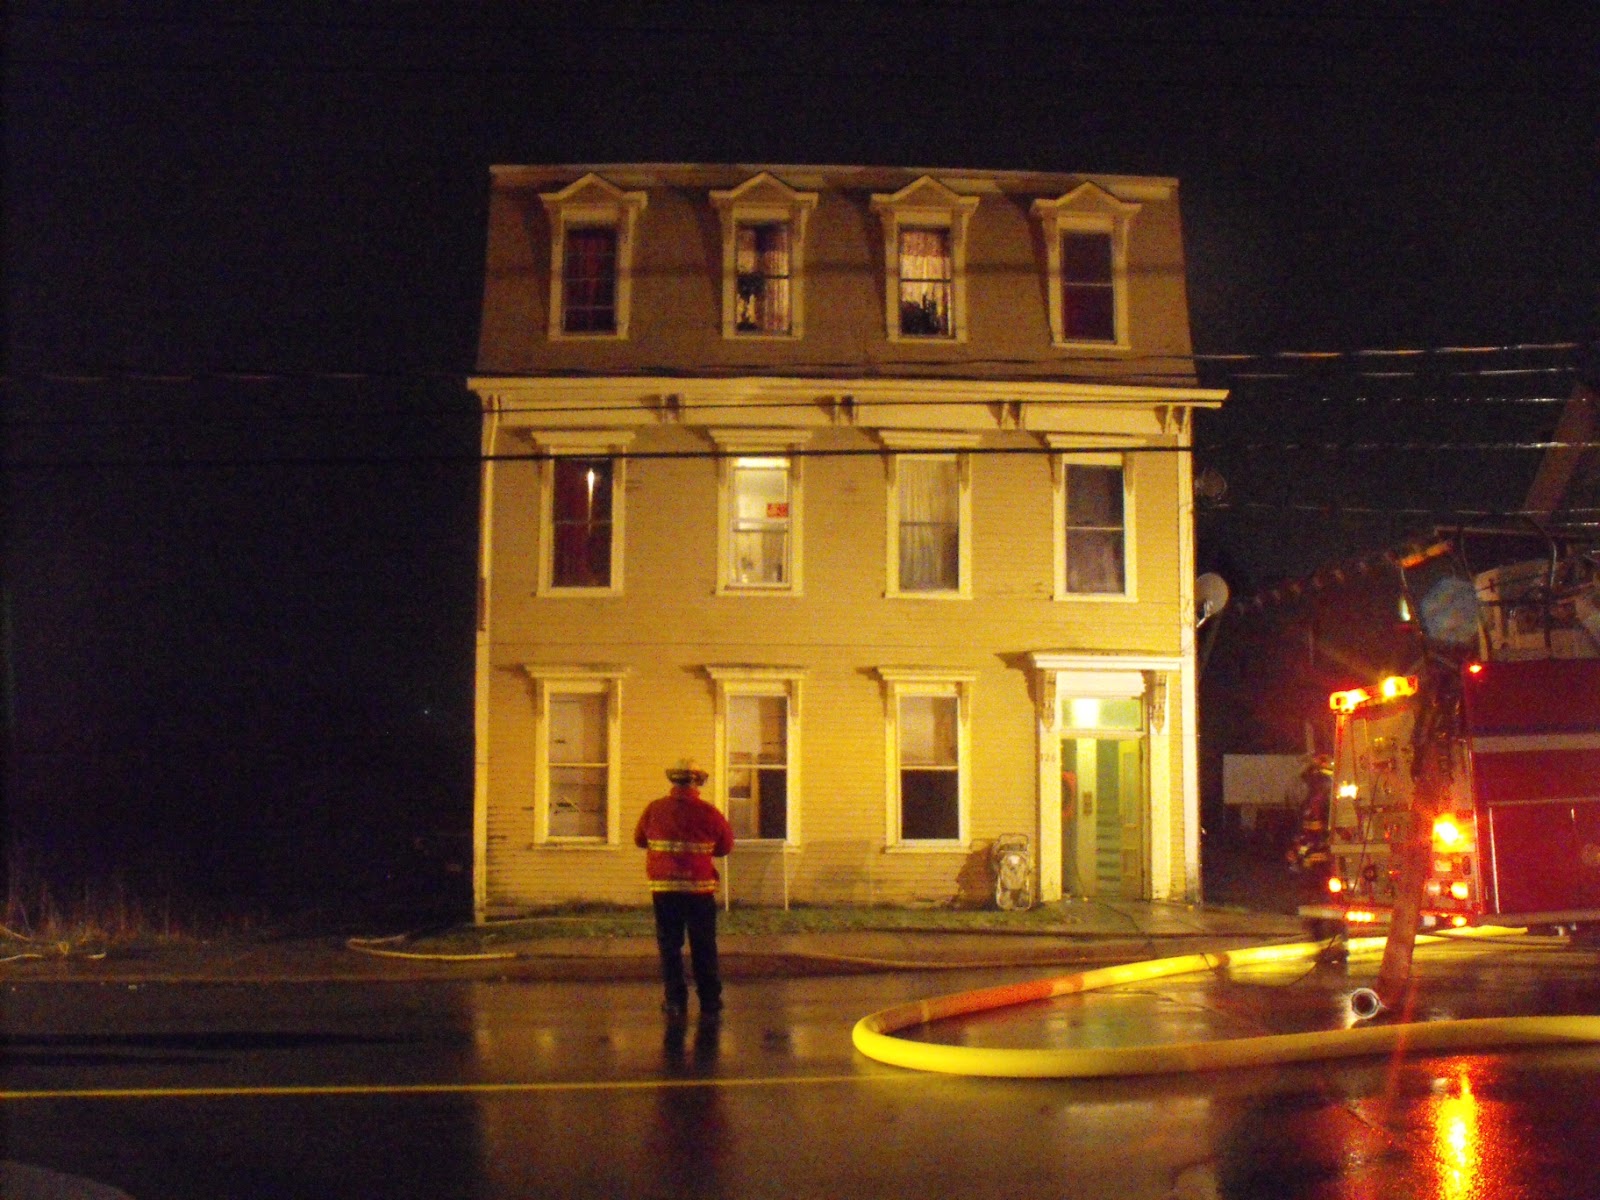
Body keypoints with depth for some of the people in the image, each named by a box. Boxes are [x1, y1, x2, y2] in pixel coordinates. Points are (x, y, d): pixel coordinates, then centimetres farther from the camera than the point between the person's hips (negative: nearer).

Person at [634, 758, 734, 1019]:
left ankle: (675, 1000, 5)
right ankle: (710, 1000, 12)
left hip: (664, 887, 1)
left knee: (669, 945, 7)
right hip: (700, 887, -1)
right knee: (703, 947, 9)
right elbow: (725, 845, 4)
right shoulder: (708, 813, -8)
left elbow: (639, 839, 10)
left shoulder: (654, 809, -4)